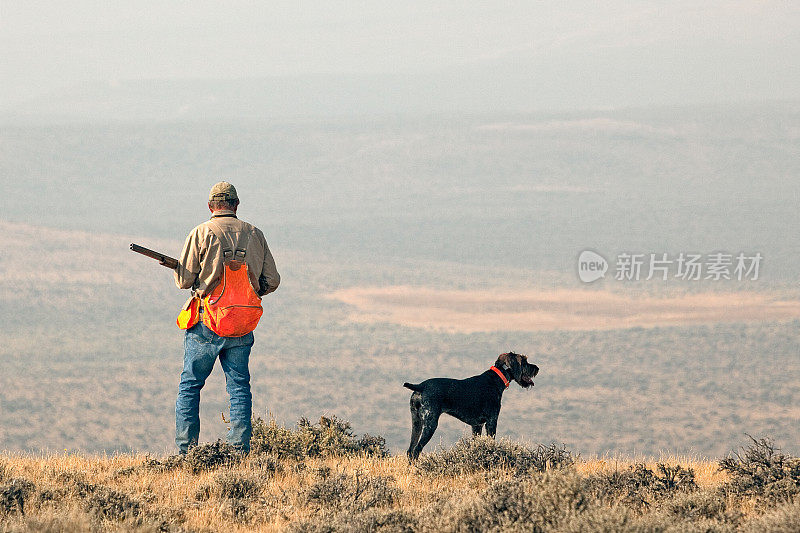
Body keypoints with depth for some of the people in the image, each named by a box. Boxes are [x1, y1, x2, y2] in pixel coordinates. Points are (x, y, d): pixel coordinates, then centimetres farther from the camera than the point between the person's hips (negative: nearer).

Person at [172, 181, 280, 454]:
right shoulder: (255, 234, 5)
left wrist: (177, 266, 17)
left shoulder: (202, 233, -6)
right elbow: (272, 281, 9)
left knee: (190, 385, 6)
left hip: (206, 322, -3)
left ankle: (186, 449, 0)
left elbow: (184, 280, -5)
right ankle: (240, 448, 0)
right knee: (239, 385, 8)